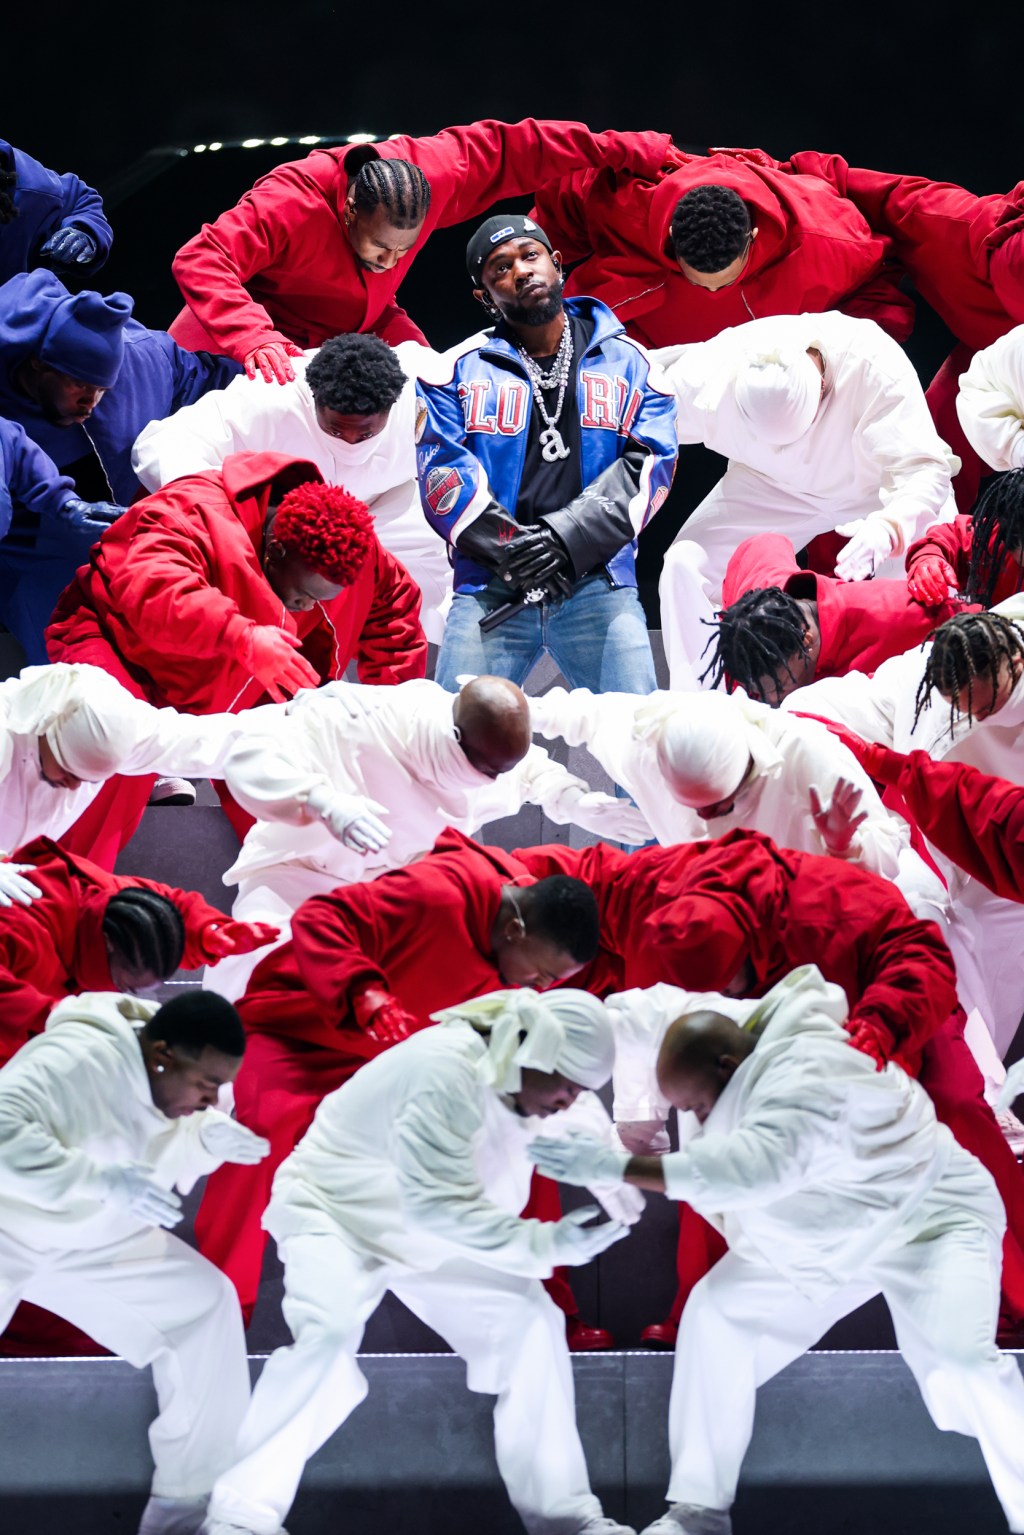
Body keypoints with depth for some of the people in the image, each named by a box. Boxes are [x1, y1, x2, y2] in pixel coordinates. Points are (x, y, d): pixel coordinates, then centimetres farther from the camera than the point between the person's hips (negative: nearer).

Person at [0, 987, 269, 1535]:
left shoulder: (163, 1081, -8)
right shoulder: (81, 1058, -35)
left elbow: (159, 1162, 7)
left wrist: (209, 1140, -15)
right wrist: (106, 1181, -46)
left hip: (87, 1237, 8)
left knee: (206, 1302, 0)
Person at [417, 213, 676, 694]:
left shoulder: (625, 361, 13)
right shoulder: (462, 370, 12)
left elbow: (648, 462, 3)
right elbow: (442, 472, 1)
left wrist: (567, 538, -12)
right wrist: (509, 546, -14)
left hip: (598, 585, 0)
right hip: (491, 588, 0)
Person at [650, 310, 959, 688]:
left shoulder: (875, 364, -39)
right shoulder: (705, 375, -32)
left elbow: (924, 470, -40)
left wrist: (888, 528, -60)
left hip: (880, 486, -2)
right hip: (768, 487, 2)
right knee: (685, 566, -16)